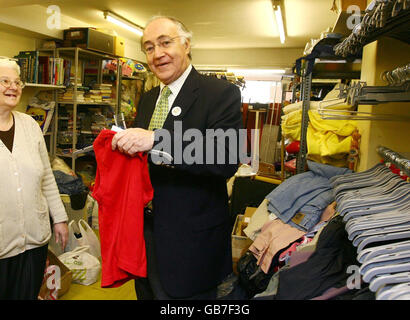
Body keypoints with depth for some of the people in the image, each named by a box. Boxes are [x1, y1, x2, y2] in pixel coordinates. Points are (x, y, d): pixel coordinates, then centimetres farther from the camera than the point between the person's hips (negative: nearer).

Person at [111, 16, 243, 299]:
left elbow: (227, 160, -27)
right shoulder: (147, 99, 11)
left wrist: (156, 140, -33)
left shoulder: (221, 93, -13)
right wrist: (124, 143, -5)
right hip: (144, 230, 7)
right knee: (146, 292, 24)